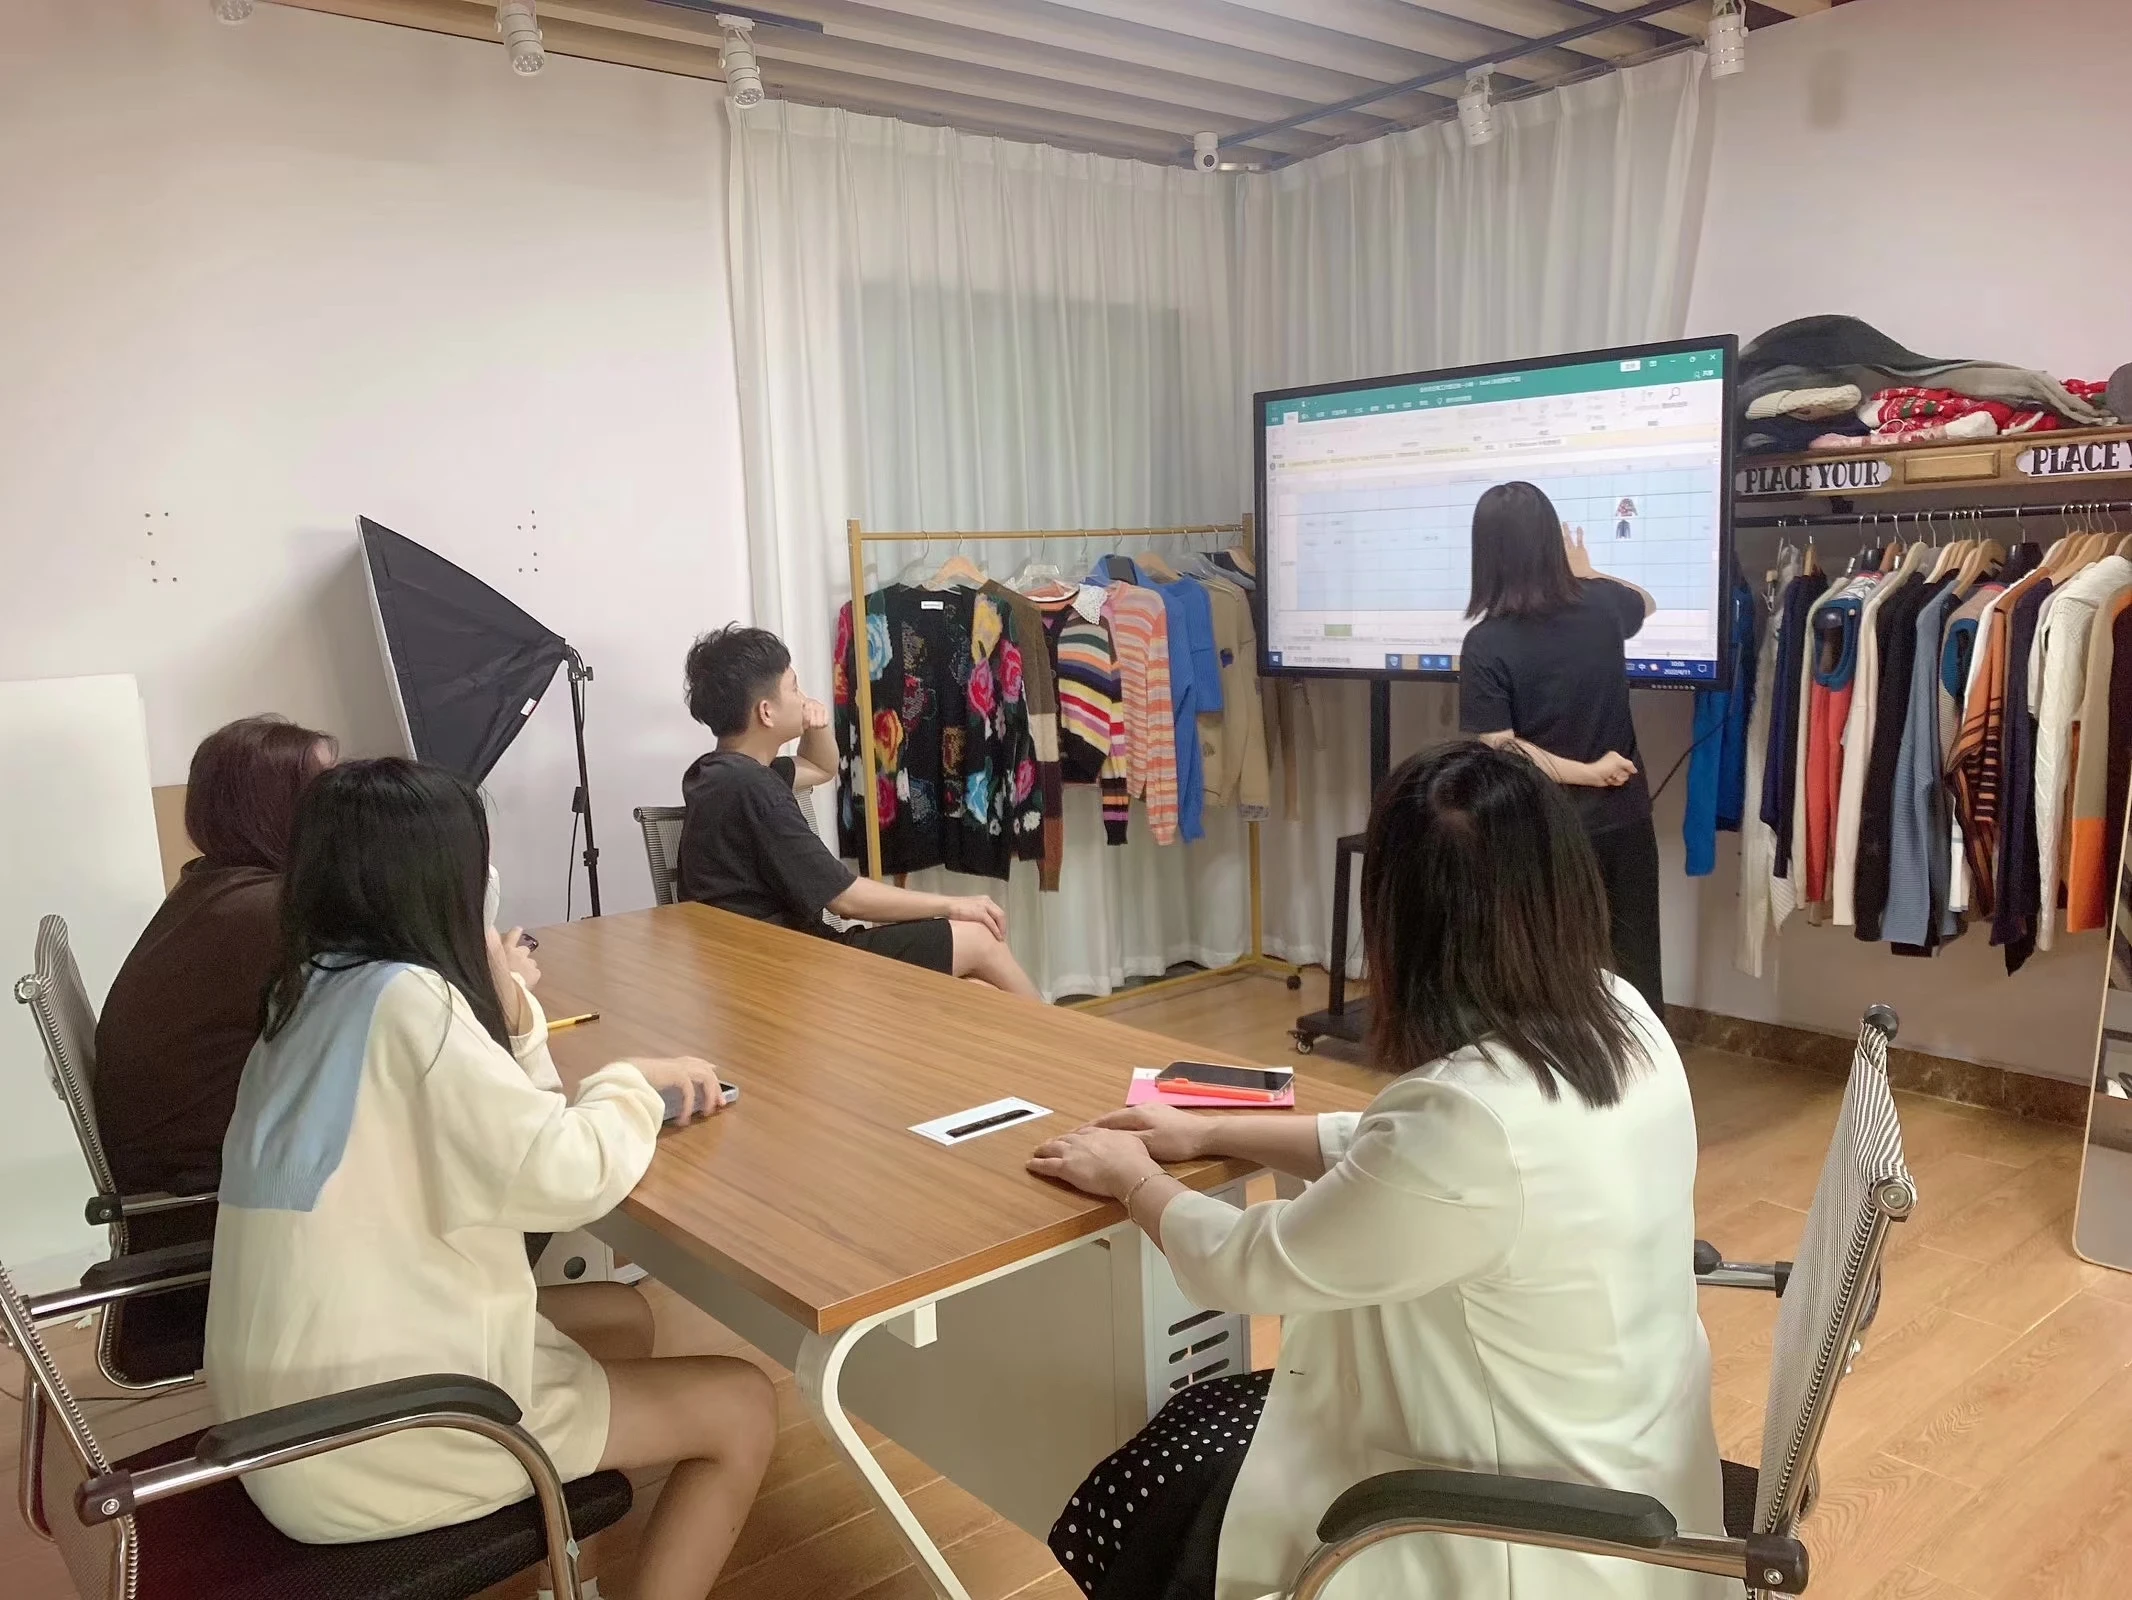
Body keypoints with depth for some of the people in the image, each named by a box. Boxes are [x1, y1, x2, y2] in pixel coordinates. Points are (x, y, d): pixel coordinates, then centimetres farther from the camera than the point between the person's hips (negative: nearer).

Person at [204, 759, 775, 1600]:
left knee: (621, 1317, 24)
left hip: (296, 1399, 9)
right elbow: (566, 1173, -26)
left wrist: (509, 1014, -3)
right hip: (360, 1434, -9)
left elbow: (502, 1131, 10)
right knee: (742, 1410, 0)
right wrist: (631, 1083, -9)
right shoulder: (403, 998, -22)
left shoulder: (315, 989, 6)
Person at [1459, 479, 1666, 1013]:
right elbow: (1647, 602, 22)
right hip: (1624, 817, 4)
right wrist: (1586, 571, 36)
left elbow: (1500, 749, -20)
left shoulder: (1486, 643, -16)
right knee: (1637, 963, 16)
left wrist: (1584, 772, -9)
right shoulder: (1602, 603, -3)